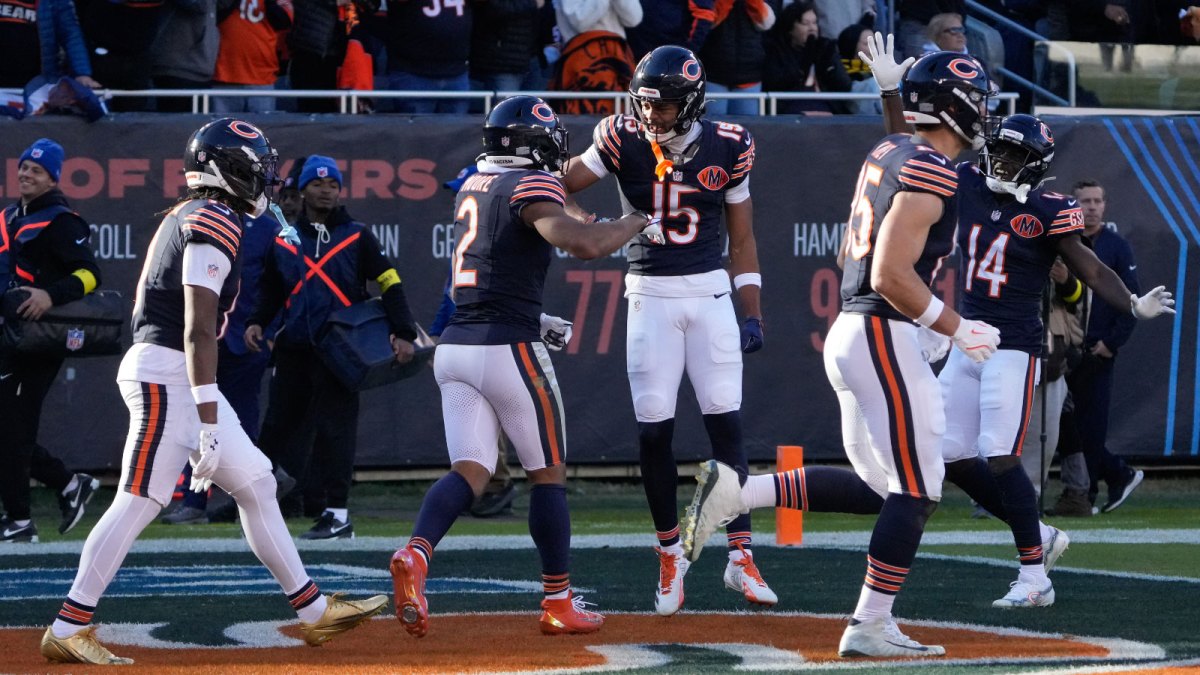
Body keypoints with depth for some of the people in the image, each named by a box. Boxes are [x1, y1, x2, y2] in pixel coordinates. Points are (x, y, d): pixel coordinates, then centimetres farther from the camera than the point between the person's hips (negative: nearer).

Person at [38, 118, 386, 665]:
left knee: (254, 482, 12)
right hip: (168, 376, -11)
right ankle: (67, 630, -10)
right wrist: (209, 418, -25)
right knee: (139, 502, -11)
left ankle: (313, 611, 16)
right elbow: (198, 331, -20)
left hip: (166, 373, 11)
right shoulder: (216, 225, -13)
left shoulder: (183, 217, 17)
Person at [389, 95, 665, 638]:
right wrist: (637, 222, -8)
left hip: (454, 347, 6)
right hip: (509, 348, -6)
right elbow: (584, 245, -23)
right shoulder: (530, 187, -9)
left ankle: (416, 554, -28)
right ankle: (559, 604, 13)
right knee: (547, 475, 8)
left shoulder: (472, 187, 15)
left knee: (470, 470, 0)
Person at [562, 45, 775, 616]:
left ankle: (740, 556, 0)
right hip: (650, 295, 0)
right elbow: (560, 183, -9)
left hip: (710, 293, 0)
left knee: (726, 423, -4)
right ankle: (670, 553, 14)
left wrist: (752, 313, 4)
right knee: (653, 429, -2)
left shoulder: (727, 149, 0)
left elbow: (742, 239, 7)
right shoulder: (623, 142, -3)